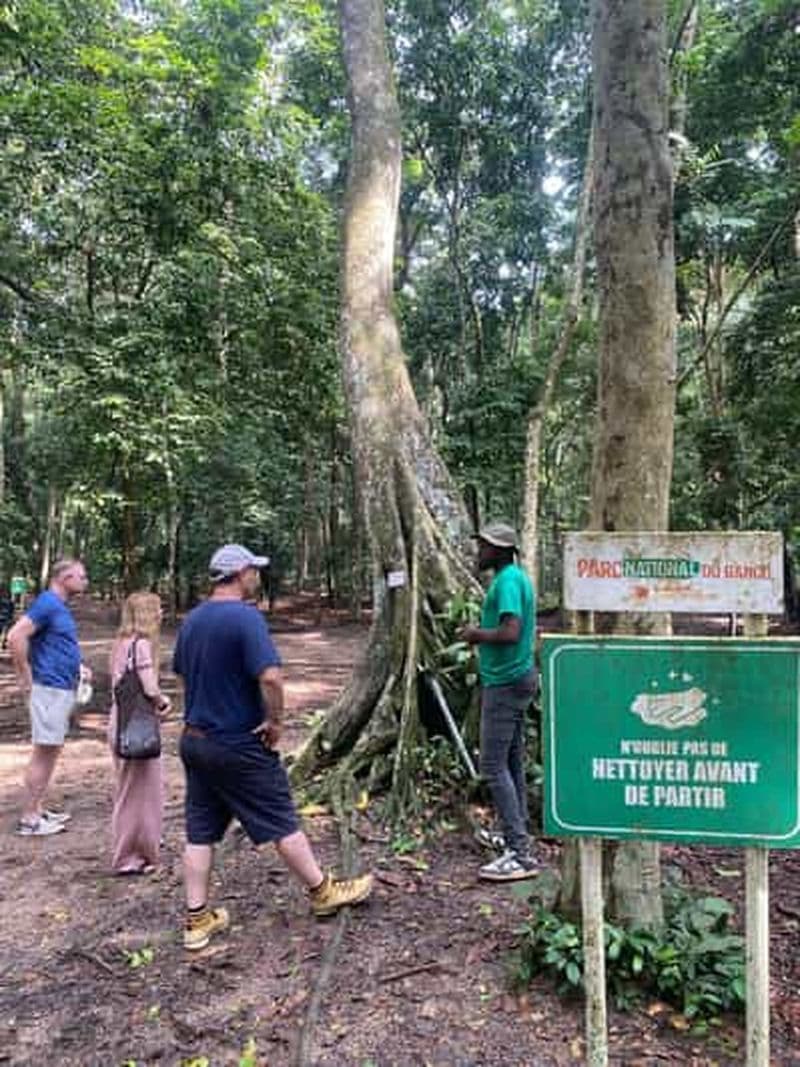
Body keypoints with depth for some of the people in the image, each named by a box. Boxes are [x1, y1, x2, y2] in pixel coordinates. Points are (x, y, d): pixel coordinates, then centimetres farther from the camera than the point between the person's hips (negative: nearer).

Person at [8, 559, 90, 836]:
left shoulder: (59, 606, 13)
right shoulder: (47, 603, -16)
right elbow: (16, 637, -24)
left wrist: (77, 667, 14)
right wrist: (26, 678, -18)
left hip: (63, 688, 10)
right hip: (49, 689, -10)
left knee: (51, 751, 15)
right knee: (44, 752, -2)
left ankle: (37, 810, 25)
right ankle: (29, 819, 7)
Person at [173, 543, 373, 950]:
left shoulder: (191, 620, 6)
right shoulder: (246, 617, -19)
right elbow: (270, 677, -29)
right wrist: (275, 721, -15)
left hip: (194, 740, 7)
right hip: (239, 746, -7)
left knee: (200, 832, 13)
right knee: (281, 823, 7)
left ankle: (197, 919, 21)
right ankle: (322, 892, 24)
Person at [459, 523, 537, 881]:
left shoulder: (507, 581, -17)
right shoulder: (518, 578, 14)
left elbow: (510, 633, -29)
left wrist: (477, 634, -13)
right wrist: (483, 635, 15)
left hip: (505, 683, -10)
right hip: (517, 677, 10)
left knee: (494, 767, -6)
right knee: (513, 763, 15)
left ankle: (519, 854, -2)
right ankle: (518, 844, 23)